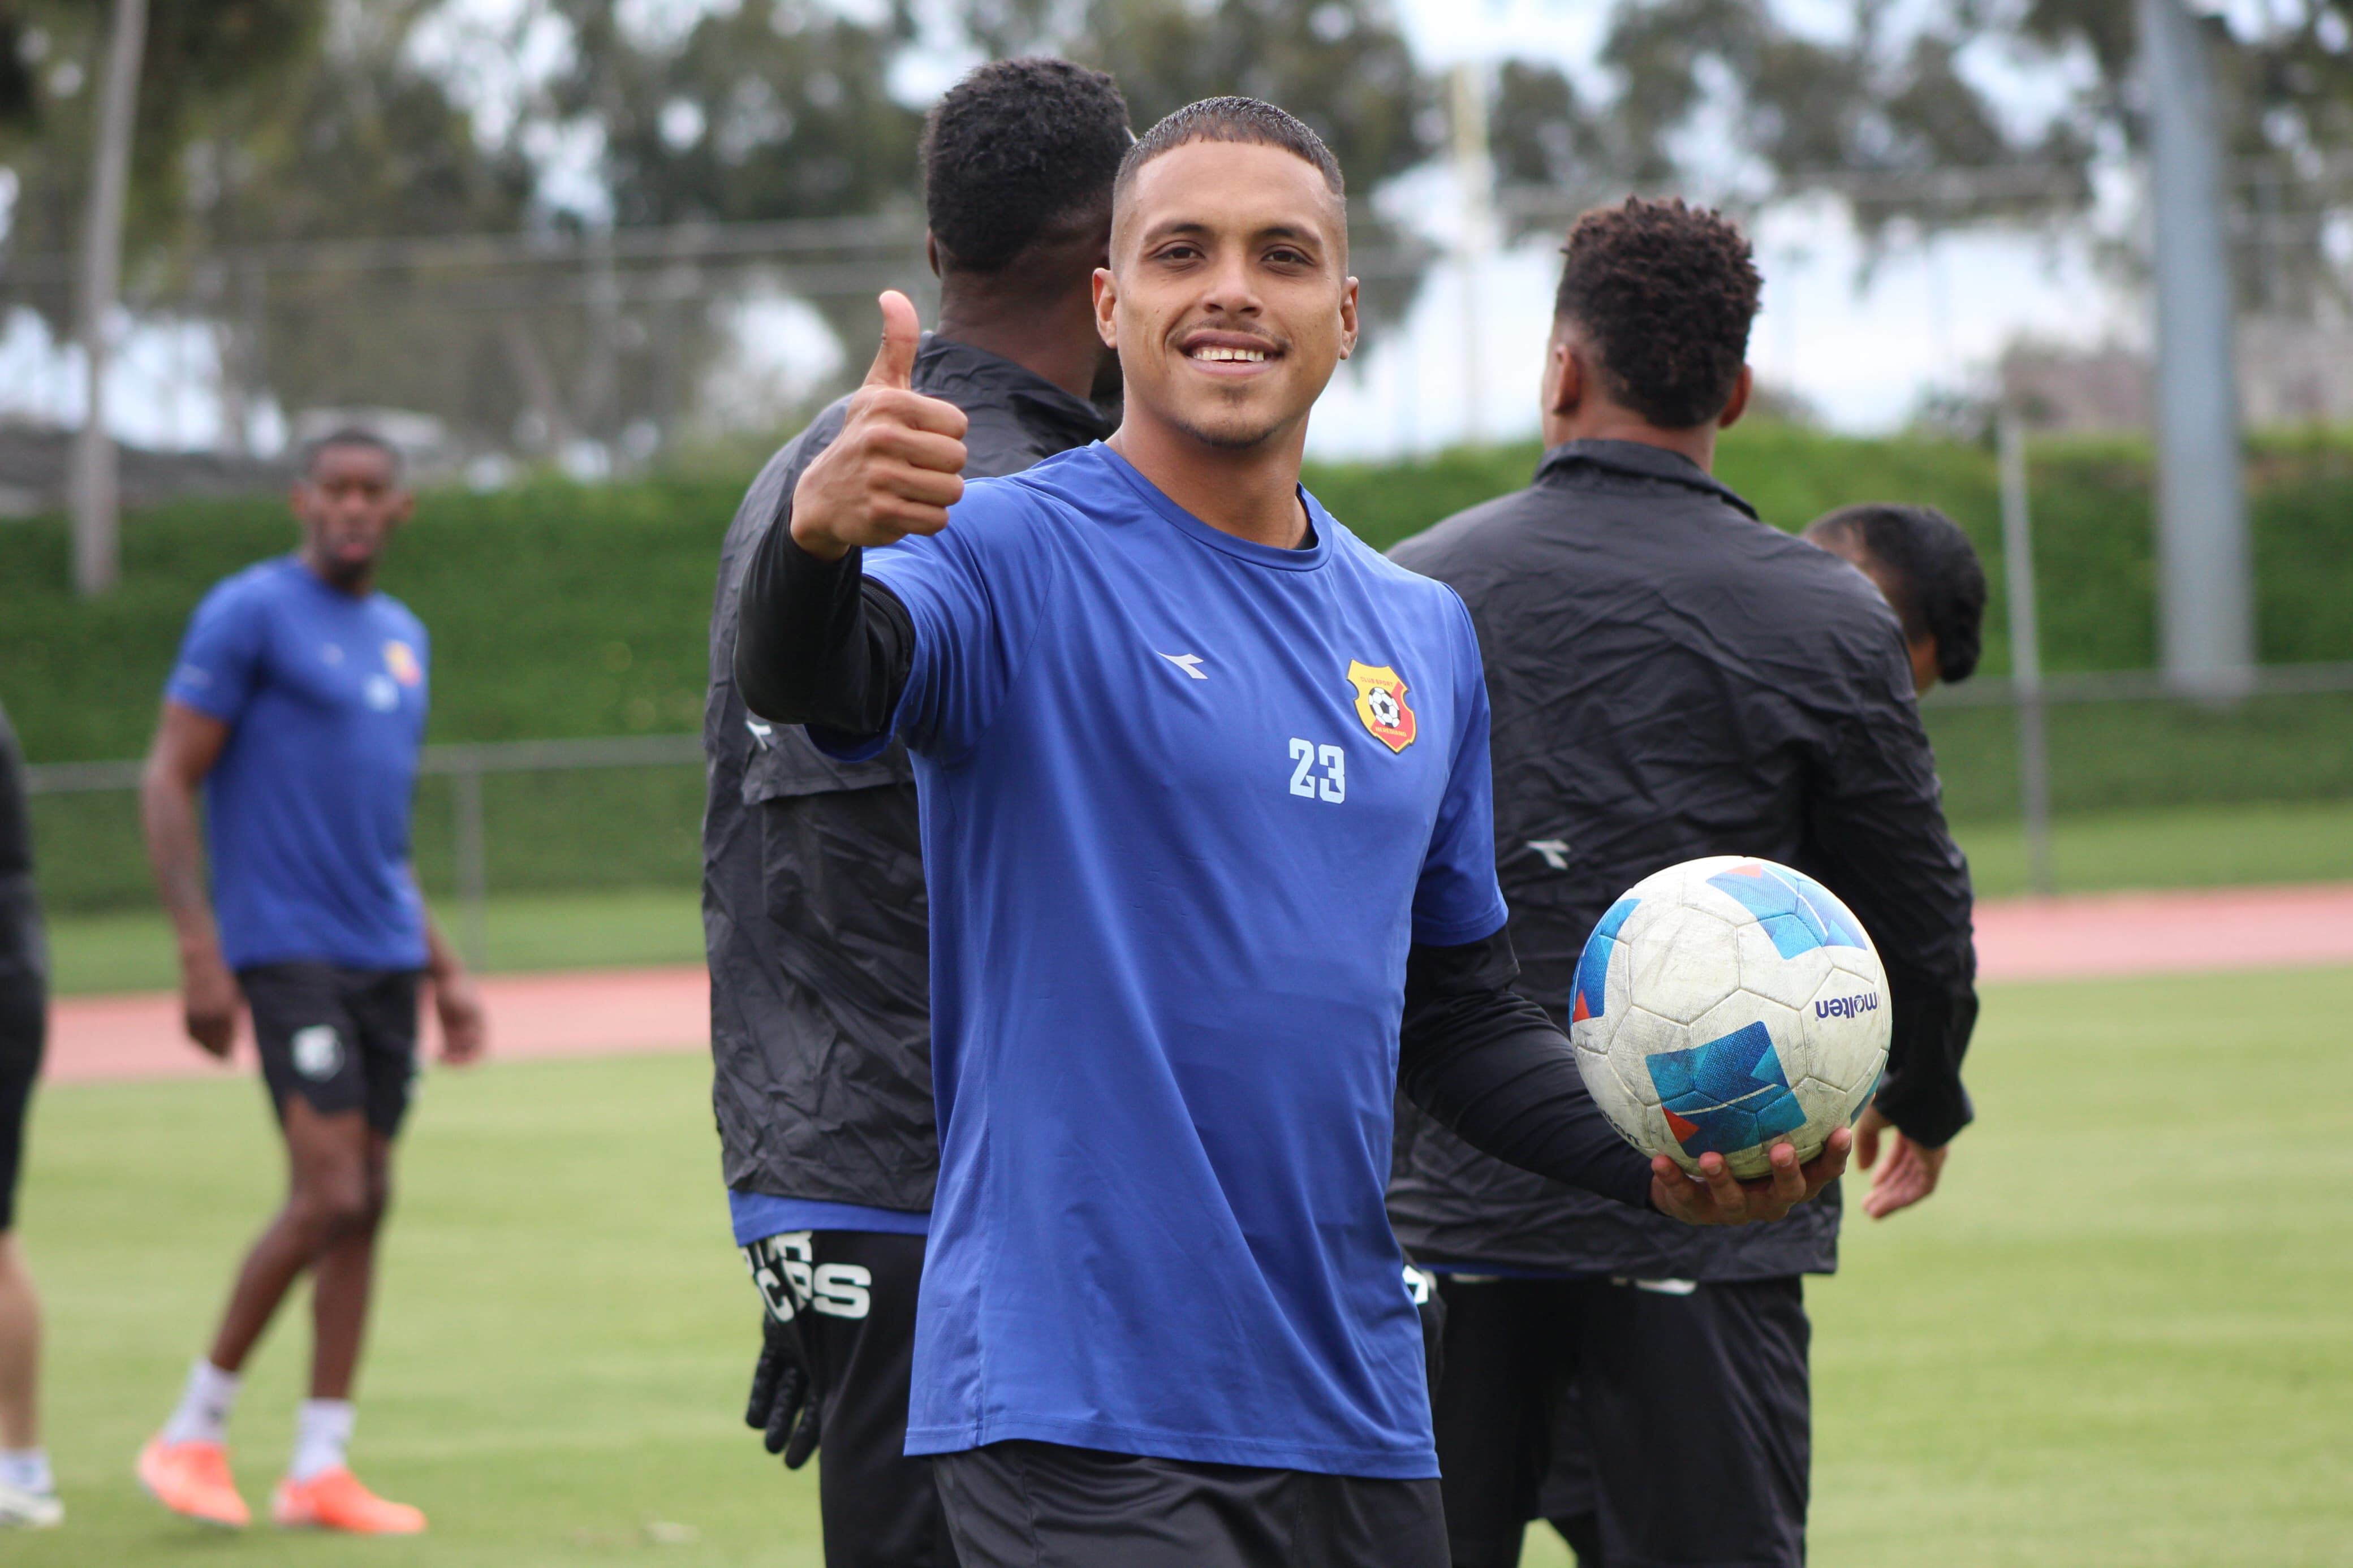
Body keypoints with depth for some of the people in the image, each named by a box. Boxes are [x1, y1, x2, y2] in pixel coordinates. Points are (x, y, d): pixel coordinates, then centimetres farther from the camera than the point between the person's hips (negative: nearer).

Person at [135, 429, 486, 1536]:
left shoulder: (402, 637, 17)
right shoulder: (249, 614, -6)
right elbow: (167, 783, -9)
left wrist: (443, 968, 21)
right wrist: (200, 954, -17)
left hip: (386, 959, 7)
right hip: (289, 949, -7)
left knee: (367, 1204, 4)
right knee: (329, 1195, -15)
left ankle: (319, 1468, 8)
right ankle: (193, 1433, -2)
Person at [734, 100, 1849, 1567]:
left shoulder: (1426, 636, 14)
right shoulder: (1014, 556, -5)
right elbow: (806, 679, -26)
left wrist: (1655, 1160, 4)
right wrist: (821, 531, -48)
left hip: (1355, 1419, 6)